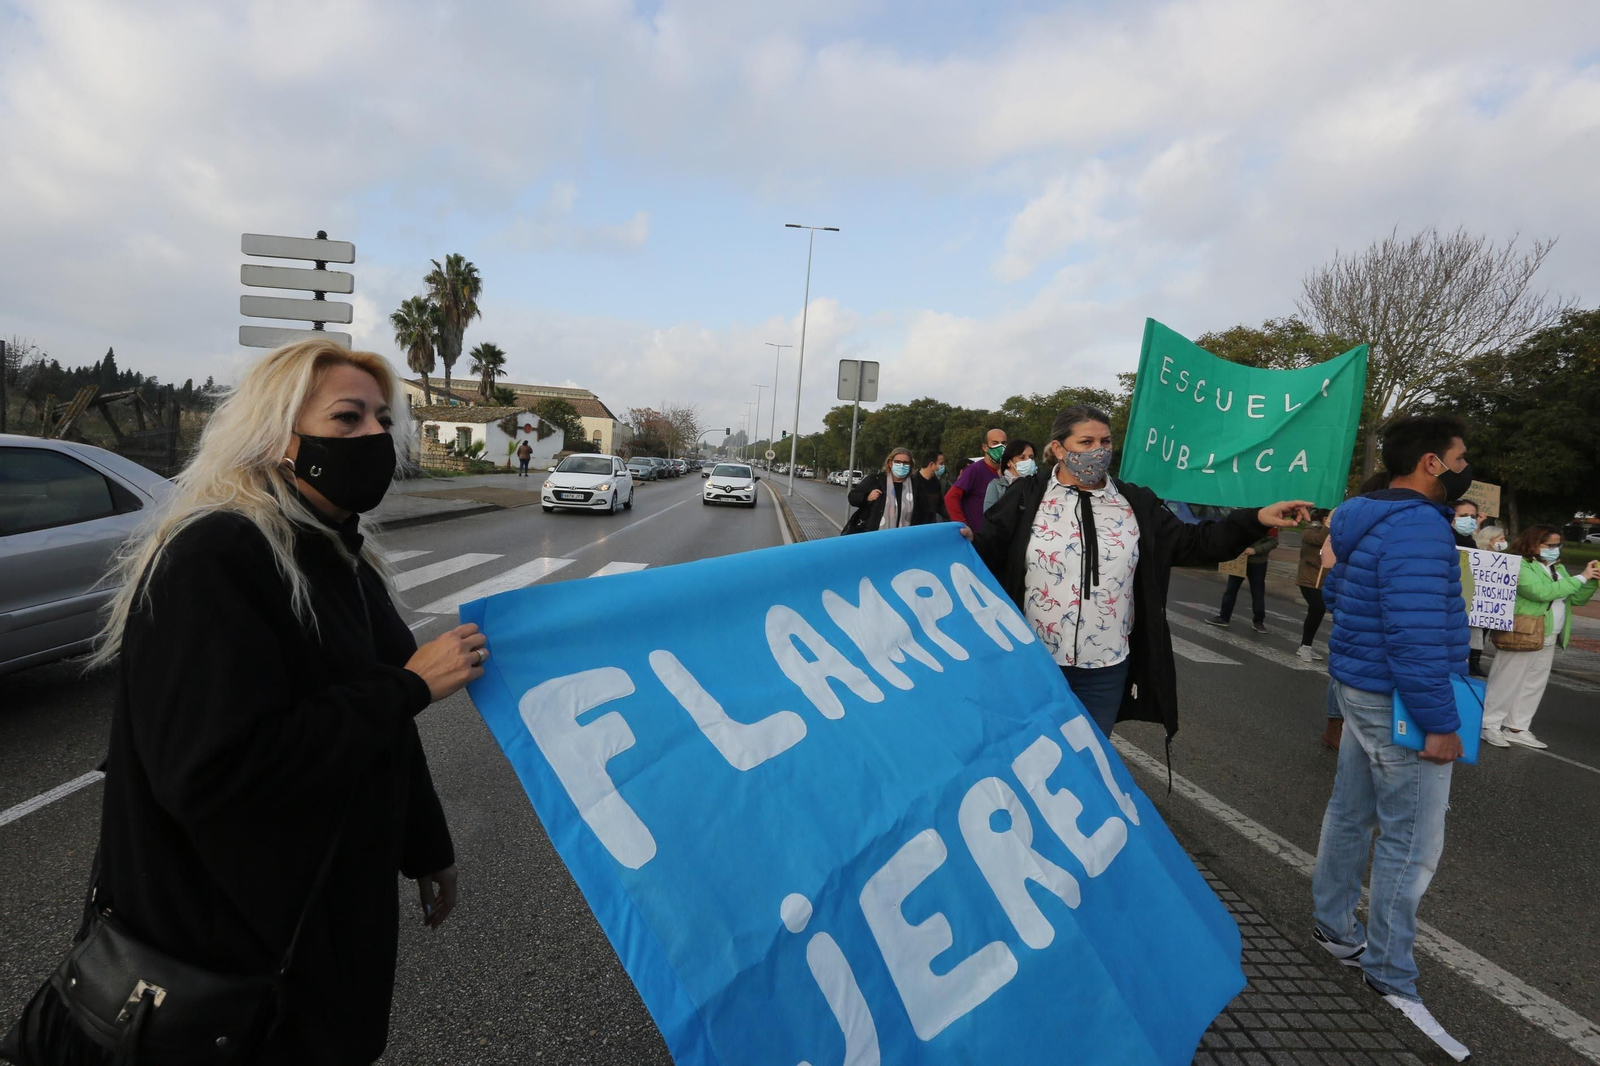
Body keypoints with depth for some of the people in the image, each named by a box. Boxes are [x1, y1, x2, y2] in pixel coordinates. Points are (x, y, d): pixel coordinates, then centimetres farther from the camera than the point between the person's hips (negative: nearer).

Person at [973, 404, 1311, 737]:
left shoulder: (1135, 504, 5)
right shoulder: (1027, 497, -5)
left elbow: (1192, 544, 5)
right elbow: (986, 552, -8)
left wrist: (1256, 520, -5)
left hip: (1105, 670, 3)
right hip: (1034, 663, -2)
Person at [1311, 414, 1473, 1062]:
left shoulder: (1369, 520, 9)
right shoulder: (1419, 529, -22)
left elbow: (1334, 591, 21)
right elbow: (1417, 636, -26)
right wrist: (1439, 723, -22)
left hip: (1361, 690, 10)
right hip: (1399, 705, -10)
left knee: (1351, 813, 19)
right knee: (1412, 842, 1)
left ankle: (1334, 926, 34)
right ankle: (1391, 976, 14)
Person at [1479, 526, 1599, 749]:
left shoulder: (1558, 568, 14)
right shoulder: (1520, 566, -13)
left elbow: (1577, 599, 15)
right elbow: (1542, 592, -26)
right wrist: (1580, 578, -19)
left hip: (1549, 638, 9)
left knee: (1534, 685, 12)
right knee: (1507, 682, -3)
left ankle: (1517, 727, 20)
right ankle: (1490, 725, 5)